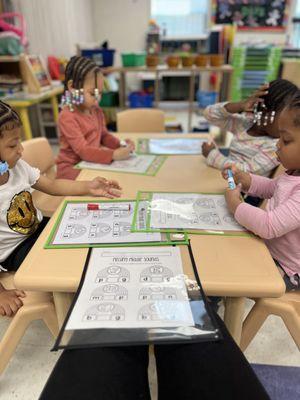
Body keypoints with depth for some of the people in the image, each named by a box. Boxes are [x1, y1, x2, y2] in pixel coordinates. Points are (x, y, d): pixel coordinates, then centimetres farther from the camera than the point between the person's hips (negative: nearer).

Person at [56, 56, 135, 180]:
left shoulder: (96, 110, 6)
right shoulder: (67, 117, -18)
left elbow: (104, 135, 17)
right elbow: (83, 151, -25)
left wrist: (120, 145, -5)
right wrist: (114, 155, -35)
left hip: (92, 163, 8)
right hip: (71, 168, -7)